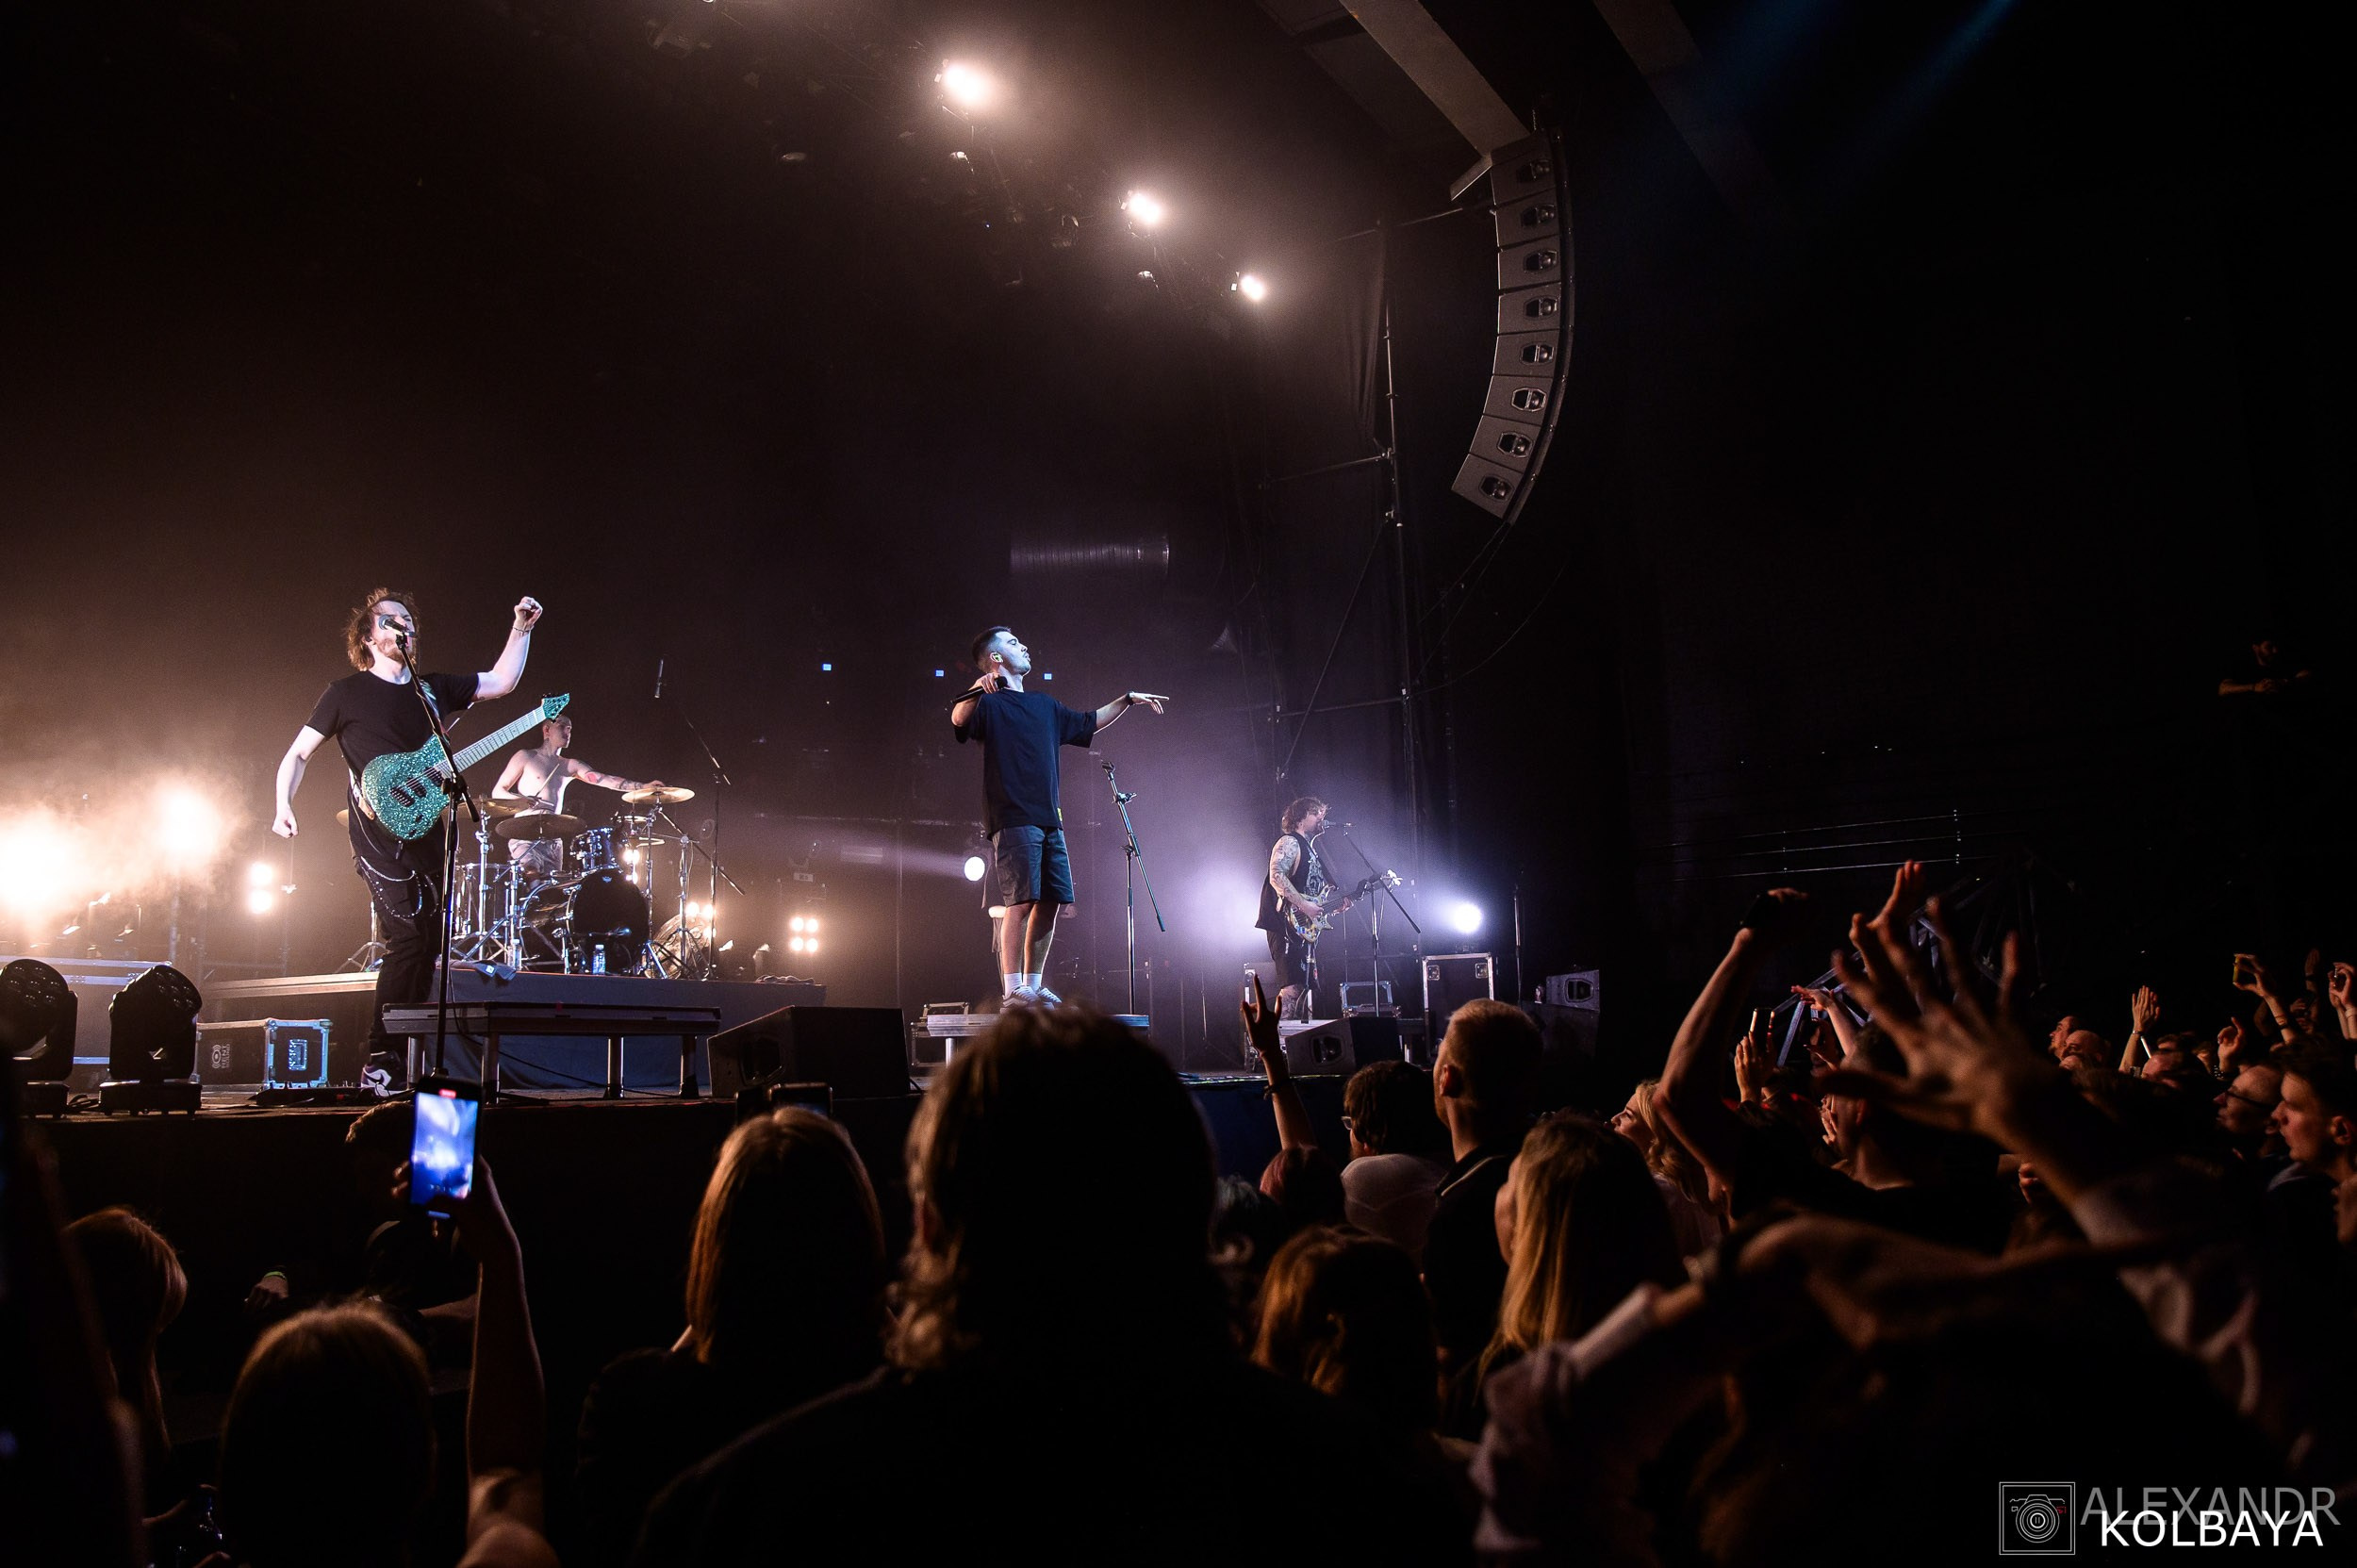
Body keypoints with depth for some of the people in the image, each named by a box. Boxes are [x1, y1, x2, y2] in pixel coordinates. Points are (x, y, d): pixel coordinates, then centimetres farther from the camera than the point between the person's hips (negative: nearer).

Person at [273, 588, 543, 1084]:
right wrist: (283, 805, -13)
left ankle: (406, 1059, 13)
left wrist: (521, 629, 7)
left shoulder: (433, 689, 17)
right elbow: (299, 753, 3)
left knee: (429, 941, 4)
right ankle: (379, 1060, -9)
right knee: (407, 936, -16)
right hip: (379, 833, -6)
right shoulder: (346, 693, 3)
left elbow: (501, 681, 17)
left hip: (427, 832, 6)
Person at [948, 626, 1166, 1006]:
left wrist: (1127, 700, 37)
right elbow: (959, 719, -22)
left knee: (1051, 902, 4)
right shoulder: (989, 702, 0)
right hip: (1013, 819, -8)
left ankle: (1034, 985, 12)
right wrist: (977, 689, -39)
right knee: (1021, 901, -13)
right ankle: (1012, 989, -10)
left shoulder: (1044, 705, 24)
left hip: (1048, 819, 8)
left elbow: (1088, 723, 37)